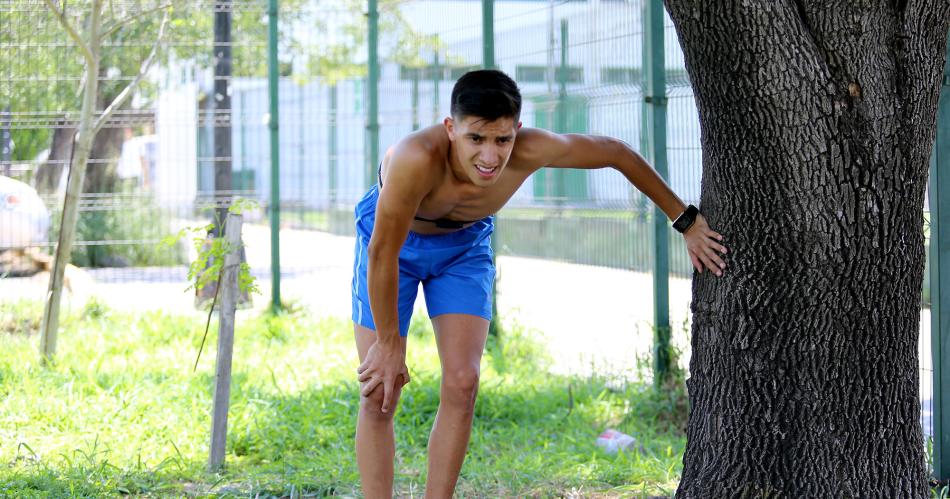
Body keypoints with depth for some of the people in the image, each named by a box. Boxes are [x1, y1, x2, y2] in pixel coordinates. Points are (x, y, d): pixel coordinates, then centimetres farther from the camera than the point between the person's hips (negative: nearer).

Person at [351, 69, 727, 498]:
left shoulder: (532, 150, -34)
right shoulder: (418, 158, -44)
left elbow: (615, 152, -15)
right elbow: (383, 252, -31)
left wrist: (686, 222, -9)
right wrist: (388, 344, -21)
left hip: (464, 246, 3)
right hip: (393, 241, -3)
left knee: (461, 386, -8)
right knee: (379, 393, -6)